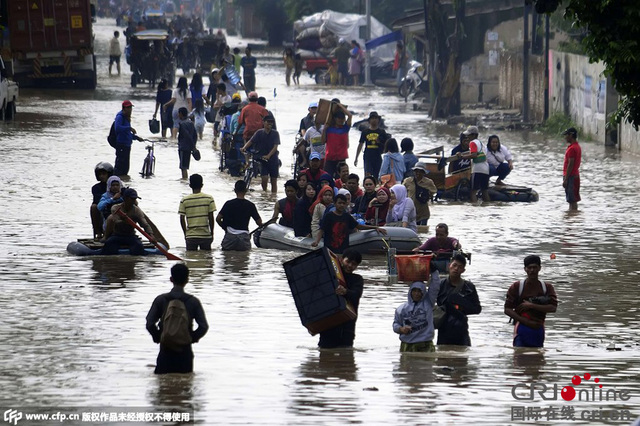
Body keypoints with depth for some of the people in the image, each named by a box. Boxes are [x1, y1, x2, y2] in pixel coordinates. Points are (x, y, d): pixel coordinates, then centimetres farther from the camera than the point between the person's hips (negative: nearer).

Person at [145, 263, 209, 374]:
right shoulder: (193, 301, -2)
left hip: (165, 350, 0)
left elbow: (150, 324, -9)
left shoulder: (161, 300, -2)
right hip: (185, 351, 0)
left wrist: (158, 338, 5)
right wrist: (192, 339, 6)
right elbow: (203, 326, -8)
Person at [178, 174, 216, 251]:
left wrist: (185, 234, 12)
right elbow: (211, 218, -2)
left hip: (190, 236, 0)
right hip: (205, 235, 0)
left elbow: (182, 219, 0)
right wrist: (212, 233, 8)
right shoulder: (209, 198, -3)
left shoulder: (184, 200, -2)